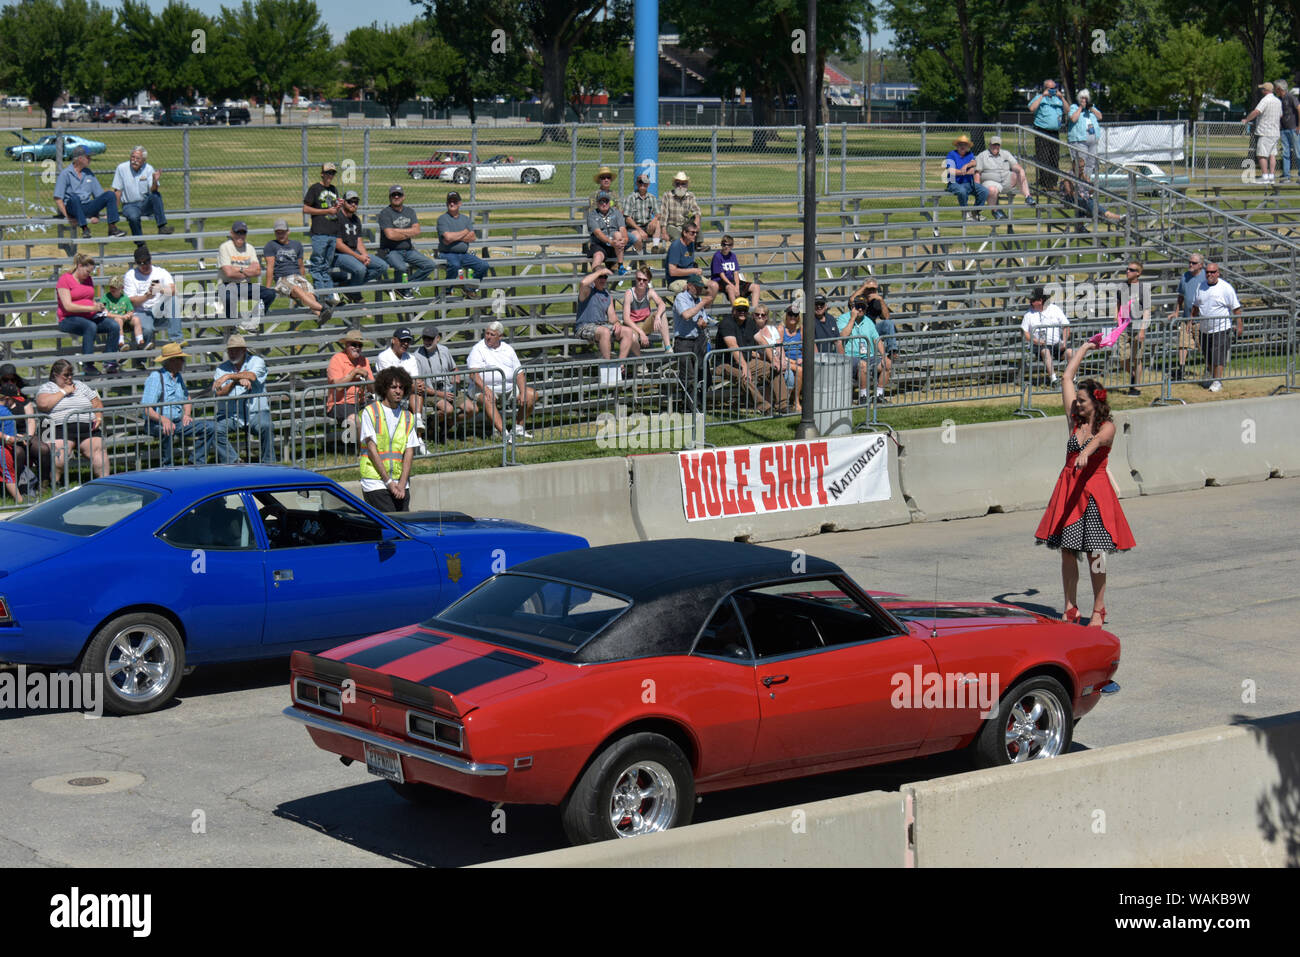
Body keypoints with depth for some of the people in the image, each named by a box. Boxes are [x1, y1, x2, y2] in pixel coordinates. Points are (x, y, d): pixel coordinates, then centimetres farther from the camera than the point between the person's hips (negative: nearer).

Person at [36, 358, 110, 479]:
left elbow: (98, 404, 27)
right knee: (59, 450, -33)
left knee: (97, 448, -24)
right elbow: (43, 404, -7)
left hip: (87, 428, 3)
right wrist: (64, 391, 1)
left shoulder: (80, 385, 27)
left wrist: (98, 418, 5)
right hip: (60, 429, -3)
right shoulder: (46, 387, 15)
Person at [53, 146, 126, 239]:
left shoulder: (89, 173, 16)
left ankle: (112, 228, -20)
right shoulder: (65, 174, -2)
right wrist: (67, 217, -20)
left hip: (87, 208, 5)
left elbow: (99, 194, 14)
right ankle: (85, 229, -39)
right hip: (72, 208, -5)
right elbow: (57, 198, -9)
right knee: (74, 197, -39)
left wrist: (96, 214, -1)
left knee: (110, 194, -12)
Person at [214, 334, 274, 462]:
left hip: (256, 412, -1)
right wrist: (237, 381, -21)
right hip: (230, 414, 1)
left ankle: (267, 463, -21)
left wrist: (228, 376, -23)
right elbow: (219, 393, -5)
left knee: (266, 426, -32)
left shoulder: (256, 361, 6)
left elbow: (252, 376, -17)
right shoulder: (222, 368, 10)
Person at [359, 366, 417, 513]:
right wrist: (388, 481, -10)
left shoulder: (408, 417, 12)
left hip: (401, 484, 4)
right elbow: (372, 449, -6)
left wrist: (401, 484, -8)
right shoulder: (370, 412, -1)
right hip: (376, 483, -4)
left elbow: (409, 452, 6)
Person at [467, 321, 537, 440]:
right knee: (488, 399, -38)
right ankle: (505, 434, -46)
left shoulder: (507, 349, 13)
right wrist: (485, 388, -31)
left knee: (532, 395, -9)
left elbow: (519, 373, 11)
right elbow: (473, 373, -15)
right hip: (487, 388, -5)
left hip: (510, 388, 5)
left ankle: (519, 427, 4)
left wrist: (523, 393, -5)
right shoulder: (478, 349, -2)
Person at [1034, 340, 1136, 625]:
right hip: (1068, 488, 5)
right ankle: (1070, 609, 12)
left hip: (1094, 490, -5)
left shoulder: (1107, 426, -4)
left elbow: (1099, 439, -28)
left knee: (1095, 552, -2)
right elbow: (1067, 378, 14)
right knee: (1067, 551, 3)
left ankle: (1098, 610, 9)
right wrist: (1084, 348, 21)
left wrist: (1086, 452, -50)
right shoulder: (1075, 420, 9)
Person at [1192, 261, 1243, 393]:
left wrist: (1239, 325, -9)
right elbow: (1196, 306, 19)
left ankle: (1217, 382, -2)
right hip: (1204, 329, 6)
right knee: (1208, 356, 14)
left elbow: (1236, 308, -8)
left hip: (1221, 329, -6)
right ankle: (1209, 378, 29)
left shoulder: (1225, 287, -10)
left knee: (1218, 357, -8)